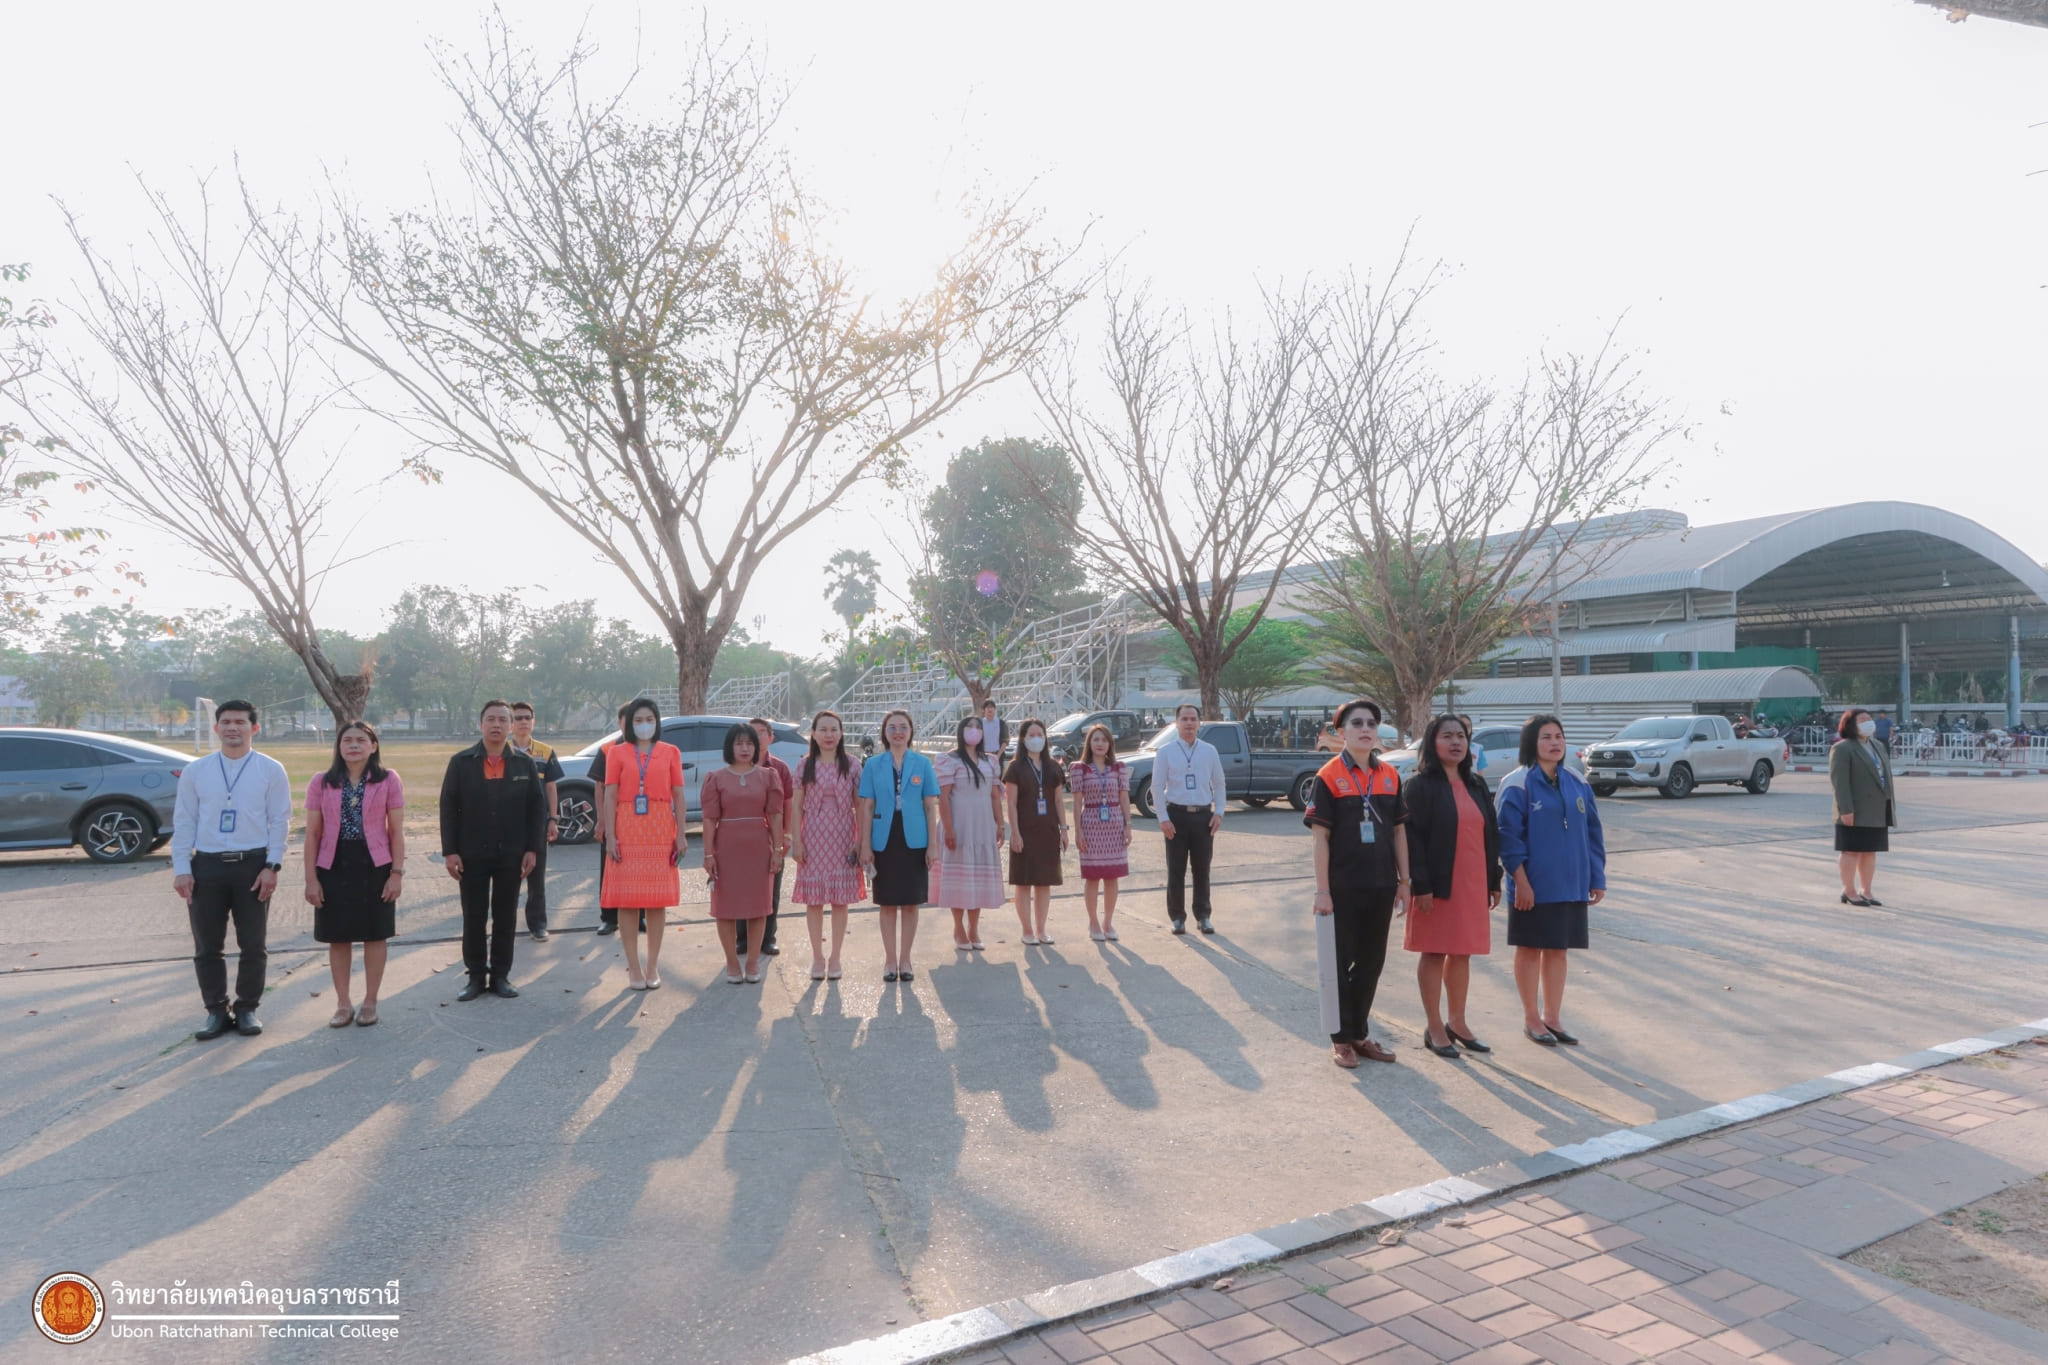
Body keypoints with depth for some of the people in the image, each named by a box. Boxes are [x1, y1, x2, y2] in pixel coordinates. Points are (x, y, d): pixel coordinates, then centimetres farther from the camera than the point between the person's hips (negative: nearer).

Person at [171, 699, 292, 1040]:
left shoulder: (271, 770, 0)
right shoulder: (195, 771, 6)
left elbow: (280, 820, -1)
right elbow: (184, 821, 6)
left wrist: (272, 866, -8)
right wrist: (181, 868, -2)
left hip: (253, 865, -2)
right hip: (207, 865, 2)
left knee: (253, 945, 5)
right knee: (207, 946, 7)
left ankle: (246, 1009, 19)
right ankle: (216, 1011, 19)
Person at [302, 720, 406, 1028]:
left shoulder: (388, 780, -2)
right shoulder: (321, 782, 2)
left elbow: (396, 831, -1)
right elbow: (313, 833, 3)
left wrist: (397, 872, -6)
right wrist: (311, 878, -1)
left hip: (375, 867, -1)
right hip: (334, 868, 1)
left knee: (375, 935, 6)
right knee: (338, 937, 8)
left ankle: (370, 1002, 19)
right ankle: (343, 1004, 20)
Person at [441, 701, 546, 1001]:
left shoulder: (524, 764, 2)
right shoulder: (461, 762, 0)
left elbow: (536, 808, 3)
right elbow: (448, 808, -1)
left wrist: (532, 849, -3)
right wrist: (450, 851, -7)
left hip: (511, 855, 1)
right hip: (472, 855, -1)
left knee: (506, 918, 8)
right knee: (473, 918, 7)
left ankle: (500, 975, 17)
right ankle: (476, 977, 17)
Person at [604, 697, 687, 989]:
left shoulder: (670, 752, 7)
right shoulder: (617, 753, 5)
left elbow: (678, 795, 5)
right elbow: (610, 796, 1)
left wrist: (681, 834, -2)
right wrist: (610, 837, -7)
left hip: (660, 831, 1)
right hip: (628, 832, -1)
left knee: (658, 900, 4)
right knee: (628, 900, 1)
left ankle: (652, 967, 14)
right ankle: (634, 968, 10)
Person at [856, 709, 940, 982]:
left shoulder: (922, 763, 3)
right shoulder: (873, 764, 3)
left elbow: (931, 806, 3)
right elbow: (867, 807, 2)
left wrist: (933, 843, -2)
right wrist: (865, 844, -3)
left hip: (914, 841, 0)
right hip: (884, 841, 0)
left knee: (910, 902, 6)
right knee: (887, 902, 6)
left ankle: (905, 959, 17)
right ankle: (890, 959, 17)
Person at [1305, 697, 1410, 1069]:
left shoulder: (1390, 776, 5)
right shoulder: (1329, 777, -9)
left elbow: (1399, 831, 10)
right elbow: (1320, 837, -11)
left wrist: (1403, 881, 7)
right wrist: (1322, 890, -13)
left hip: (1381, 886, 5)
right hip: (1343, 888, -5)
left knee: (1371, 962, 13)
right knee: (1341, 962, 6)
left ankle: (1360, 1034, 27)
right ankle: (1341, 1039, 18)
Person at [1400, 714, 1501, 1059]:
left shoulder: (1476, 785, 11)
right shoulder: (1420, 785, -7)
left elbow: (1491, 834, 13)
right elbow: (1413, 837, -12)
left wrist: (1494, 881, 10)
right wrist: (1421, 885, -17)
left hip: (1472, 884, 6)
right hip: (1437, 885, -6)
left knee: (1462, 953, 12)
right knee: (1434, 953, 3)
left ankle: (1457, 1022, 25)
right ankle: (1435, 1028, 13)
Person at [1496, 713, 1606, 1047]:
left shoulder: (1577, 784, 7)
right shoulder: (1518, 785, -10)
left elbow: (1593, 832, 11)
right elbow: (1509, 836, -13)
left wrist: (1597, 878, 8)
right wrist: (1521, 881, -16)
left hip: (1570, 884, 5)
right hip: (1534, 885, -5)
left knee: (1558, 949, 12)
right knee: (1530, 948, 6)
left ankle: (1551, 1017, 23)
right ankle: (1531, 1018, 18)